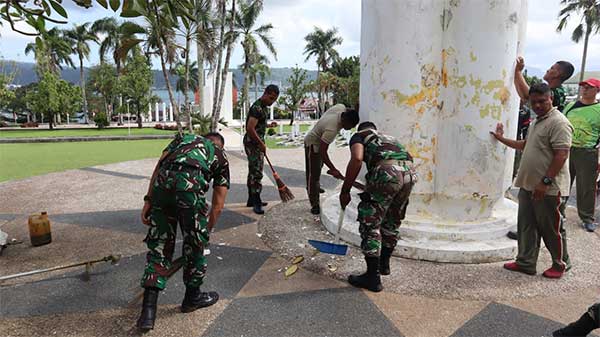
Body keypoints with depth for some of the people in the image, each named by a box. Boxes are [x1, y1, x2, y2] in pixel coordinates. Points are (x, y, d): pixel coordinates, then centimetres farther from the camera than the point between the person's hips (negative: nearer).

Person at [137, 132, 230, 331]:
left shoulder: (183, 138, 35)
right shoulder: (220, 156, 29)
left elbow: (158, 166, 16)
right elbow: (218, 206, 25)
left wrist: (148, 200, 13)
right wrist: (206, 232, 36)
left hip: (162, 183, 3)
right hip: (190, 186, -3)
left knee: (158, 246, 14)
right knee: (195, 244, 18)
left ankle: (148, 310, 13)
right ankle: (192, 297, 36)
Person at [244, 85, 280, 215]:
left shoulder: (264, 107, 14)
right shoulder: (257, 108, -18)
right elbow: (250, 128, -25)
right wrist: (261, 144, -19)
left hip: (257, 142, 10)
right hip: (253, 142, -10)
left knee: (253, 171, 14)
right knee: (256, 172, -10)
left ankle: (252, 200, 22)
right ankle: (256, 203, -7)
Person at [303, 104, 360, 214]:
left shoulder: (341, 107, -21)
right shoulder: (331, 129, -42)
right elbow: (322, 152, -39)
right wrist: (333, 169, -40)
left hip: (320, 140, 10)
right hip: (313, 144, -9)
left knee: (318, 167, 28)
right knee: (313, 174, -6)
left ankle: (315, 187, 51)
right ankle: (314, 205, 0)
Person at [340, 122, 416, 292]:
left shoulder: (359, 135, 20)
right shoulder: (389, 138, 39)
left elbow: (357, 159, -4)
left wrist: (345, 191, 2)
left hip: (387, 172, -7)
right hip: (409, 172, 7)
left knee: (370, 224, 7)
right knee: (392, 222, 25)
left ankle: (373, 277, 14)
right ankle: (384, 264, 42)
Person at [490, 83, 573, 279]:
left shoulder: (558, 122, -14)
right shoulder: (537, 122, 16)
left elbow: (561, 155, -21)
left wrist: (545, 182, -24)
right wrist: (502, 139, 32)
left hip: (549, 189, -9)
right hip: (528, 185, 9)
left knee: (551, 229, 5)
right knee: (526, 226, 13)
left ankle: (559, 265, 23)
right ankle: (525, 263, 23)